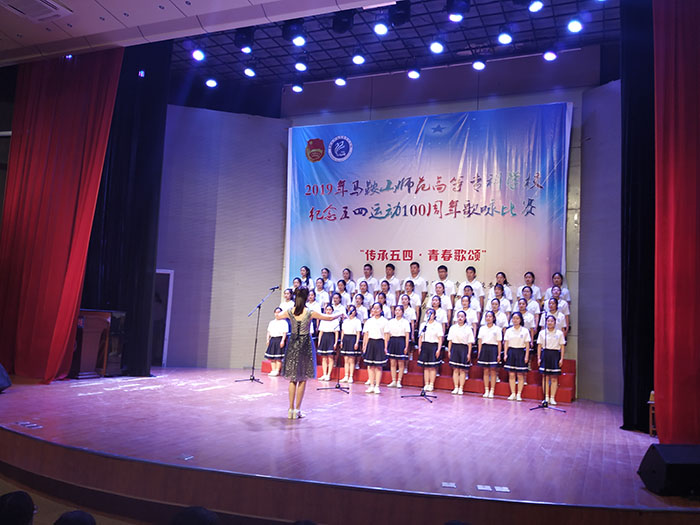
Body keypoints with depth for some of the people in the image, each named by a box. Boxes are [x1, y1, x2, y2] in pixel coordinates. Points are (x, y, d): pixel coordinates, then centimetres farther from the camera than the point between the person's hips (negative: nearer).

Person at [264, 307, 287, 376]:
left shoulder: (284, 322, -1)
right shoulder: (271, 322, 17)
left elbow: (285, 333, -7)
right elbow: (269, 331, 18)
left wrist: (283, 340, -15)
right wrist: (268, 339, 8)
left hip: (279, 339, -6)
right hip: (272, 339, 6)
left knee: (278, 357, -6)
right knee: (272, 357, 6)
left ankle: (277, 371, -2)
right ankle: (273, 370, 12)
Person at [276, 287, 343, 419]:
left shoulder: (290, 312, -3)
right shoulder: (310, 313, -12)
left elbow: (277, 316, 18)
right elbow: (330, 318, -2)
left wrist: (279, 313, 40)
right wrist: (340, 314, 17)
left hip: (293, 344, 3)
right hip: (305, 344, -3)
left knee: (293, 379, 12)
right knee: (302, 379, 6)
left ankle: (291, 409, 13)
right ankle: (297, 410, 7)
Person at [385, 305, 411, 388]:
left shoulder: (405, 322, 2)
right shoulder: (390, 322, 8)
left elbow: (407, 335, -1)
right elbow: (387, 335, 8)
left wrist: (406, 347, -8)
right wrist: (386, 346, 3)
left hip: (401, 342, -2)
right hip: (392, 341, 2)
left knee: (401, 363, 1)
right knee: (392, 363, 4)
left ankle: (399, 382, 7)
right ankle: (393, 381, 12)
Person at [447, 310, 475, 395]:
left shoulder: (468, 328, 2)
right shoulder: (453, 327, 9)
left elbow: (470, 343, 0)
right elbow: (450, 340, 9)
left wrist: (469, 353, -5)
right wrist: (449, 351, 3)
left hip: (464, 349, -2)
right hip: (455, 348, 2)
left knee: (462, 370, 0)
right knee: (455, 369, 3)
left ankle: (461, 388, 6)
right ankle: (456, 388, 9)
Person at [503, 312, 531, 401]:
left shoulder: (525, 331, 0)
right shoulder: (508, 331, 7)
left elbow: (527, 345, 0)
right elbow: (506, 343, 7)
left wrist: (526, 356, -6)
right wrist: (505, 354, -1)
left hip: (520, 353, -2)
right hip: (511, 352, 2)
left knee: (520, 375, 0)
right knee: (511, 375, 3)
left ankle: (519, 394, 7)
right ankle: (513, 393, 9)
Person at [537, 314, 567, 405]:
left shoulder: (559, 333, 2)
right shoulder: (542, 332, 5)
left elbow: (562, 346, 3)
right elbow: (539, 346, 7)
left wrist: (561, 358, -3)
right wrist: (539, 358, 2)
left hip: (555, 355, -1)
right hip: (545, 354, 1)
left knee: (554, 378, 0)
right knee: (545, 377, 2)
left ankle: (552, 398, 6)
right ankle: (546, 397, 9)